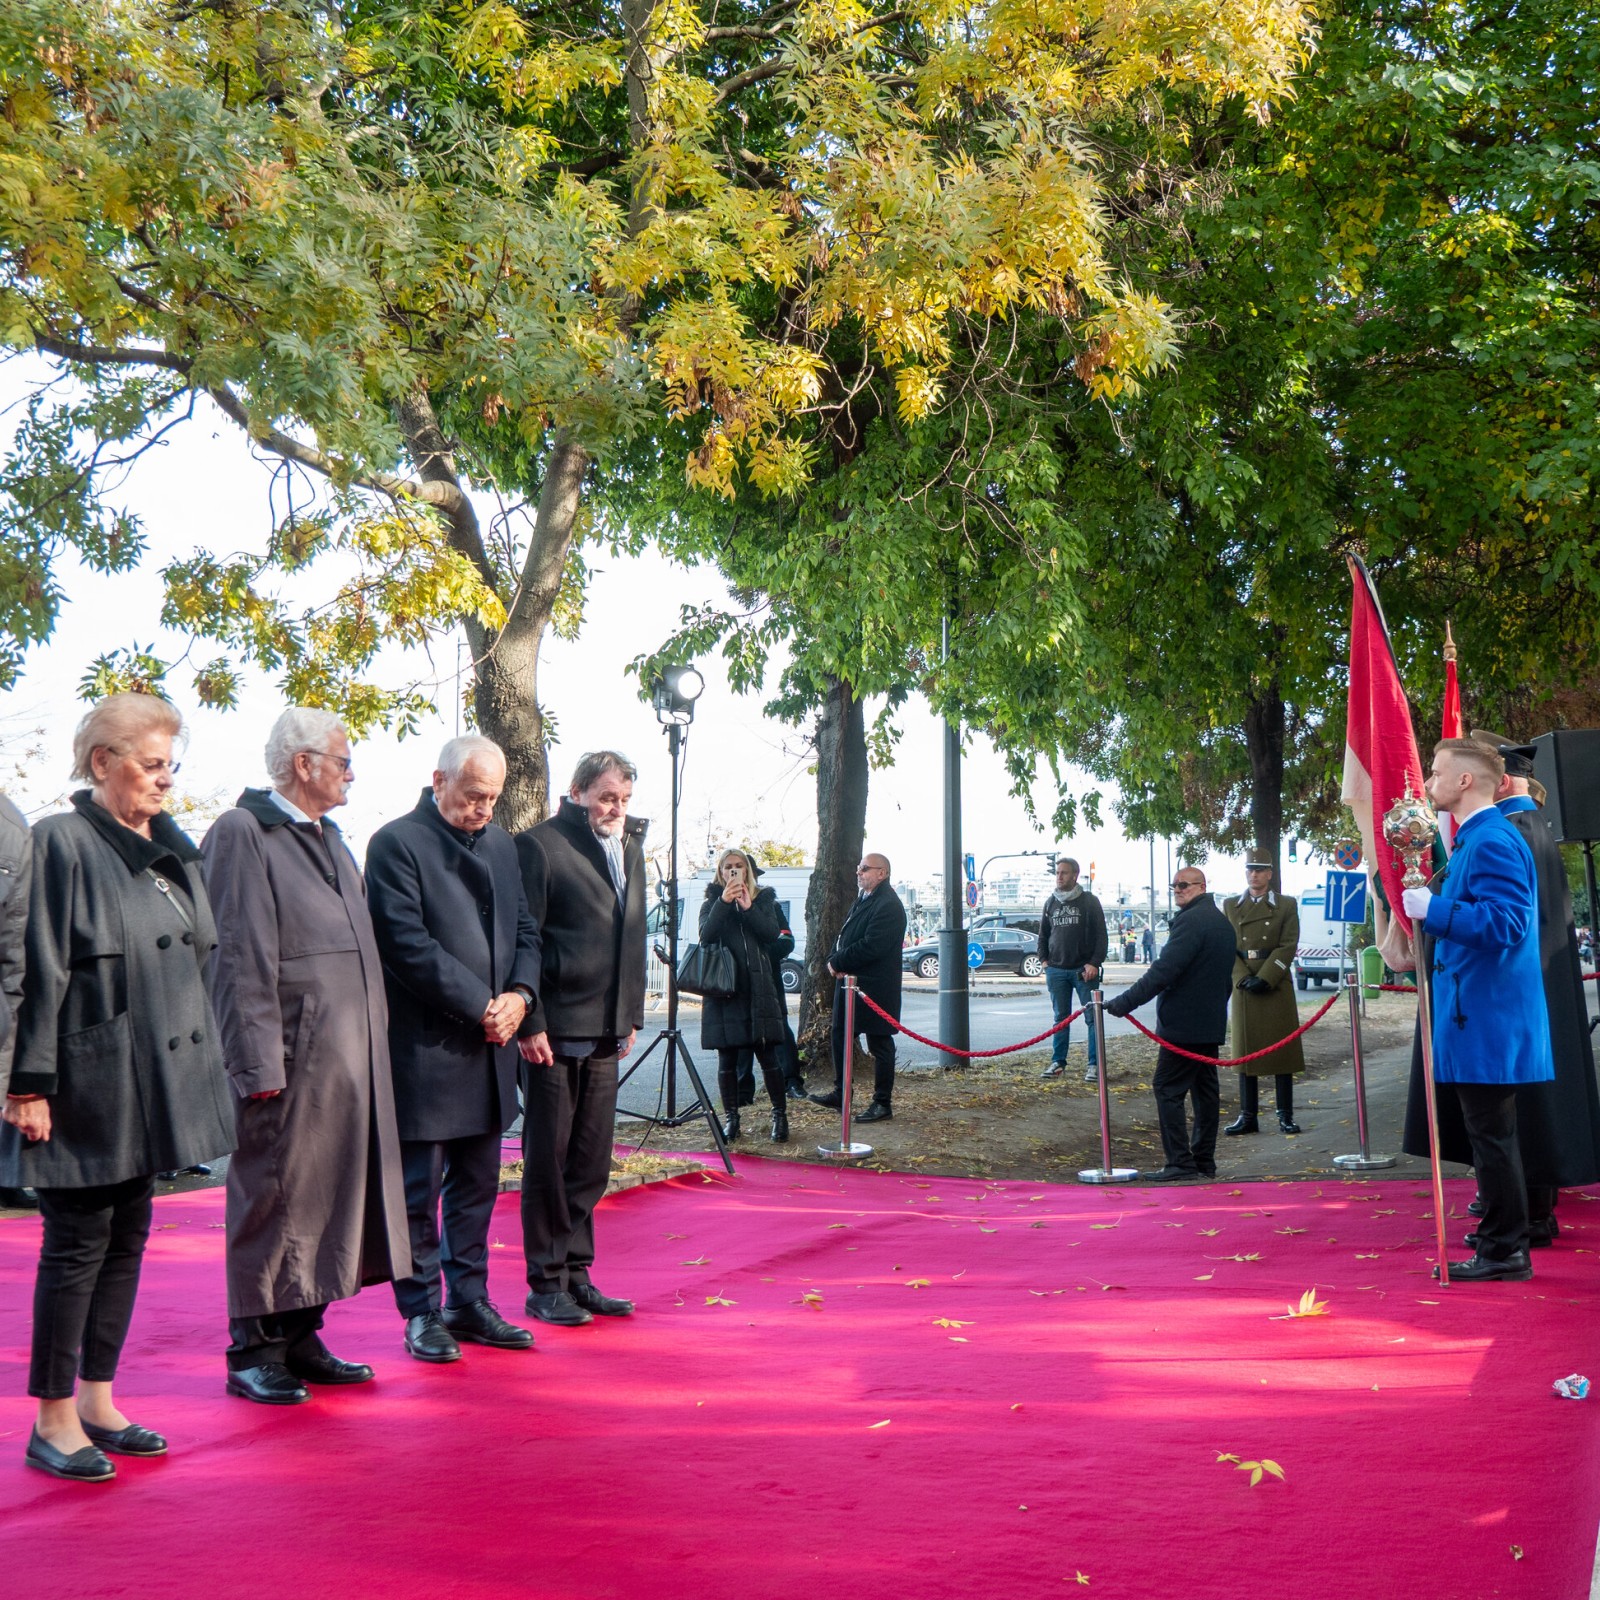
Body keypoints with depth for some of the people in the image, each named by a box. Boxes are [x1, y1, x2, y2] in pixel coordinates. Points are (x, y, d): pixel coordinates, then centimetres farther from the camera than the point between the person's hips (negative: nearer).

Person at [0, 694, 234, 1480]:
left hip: (149, 1084, 8)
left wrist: (197, 1062, 16)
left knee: (126, 1240, 13)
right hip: (87, 1088, -8)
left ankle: (97, 1402, 25)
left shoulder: (167, 849, 11)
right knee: (77, 1244, 0)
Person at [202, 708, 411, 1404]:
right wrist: (258, 1063, -19)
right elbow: (239, 958, -15)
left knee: (328, 1194, 13)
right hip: (289, 1058, -8)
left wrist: (369, 1044, 16)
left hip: (347, 1059, 8)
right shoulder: (242, 833, -9)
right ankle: (254, 1352, 12)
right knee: (274, 1201, 1)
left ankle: (299, 1338, 24)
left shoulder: (329, 837, 17)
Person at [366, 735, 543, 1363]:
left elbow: (524, 928, 16)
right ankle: (422, 1312, 14)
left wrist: (520, 995, -4)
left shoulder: (500, 844, 14)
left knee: (477, 1185, 14)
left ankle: (469, 1302, 25)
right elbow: (408, 943, -16)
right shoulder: (397, 843, -9)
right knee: (420, 1188, 2)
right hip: (423, 1047, -7)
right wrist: (481, 1006, -15)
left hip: (488, 1048, 7)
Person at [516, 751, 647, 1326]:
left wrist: (632, 1015, 16)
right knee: (548, 1158, 2)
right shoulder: (540, 845, -8)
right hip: (554, 1032, -7)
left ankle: (577, 1274, 22)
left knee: (592, 1161, 12)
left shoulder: (630, 846, 15)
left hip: (605, 1032, 7)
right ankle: (546, 1284, 12)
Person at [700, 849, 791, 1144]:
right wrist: (724, 902, -20)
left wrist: (748, 908, -16)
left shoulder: (763, 898, 11)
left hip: (757, 986, 0)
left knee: (767, 1054, -2)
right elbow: (706, 935, -10)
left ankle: (780, 1115, 7)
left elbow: (772, 933, -5)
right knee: (727, 1058, 3)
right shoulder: (711, 903, 9)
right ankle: (731, 1117, 12)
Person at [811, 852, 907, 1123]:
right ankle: (840, 1094, 25)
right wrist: (835, 960, -5)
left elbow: (871, 947, -25)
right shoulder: (863, 900, 14)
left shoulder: (888, 905, -18)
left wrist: (838, 962, -16)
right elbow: (845, 936, 15)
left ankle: (883, 1104, 9)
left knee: (880, 1046, 0)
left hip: (875, 989, -10)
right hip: (850, 981, 10)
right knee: (840, 1037, 15)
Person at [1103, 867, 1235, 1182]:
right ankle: (1204, 1161, 15)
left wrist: (1123, 1002, -23)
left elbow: (1164, 971, -24)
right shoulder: (1222, 922, 16)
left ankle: (1180, 1163, -10)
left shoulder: (1190, 921, -17)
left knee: (1168, 1089, -7)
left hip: (1183, 1023, -10)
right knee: (1205, 1090, 11)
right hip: (1211, 1023, 10)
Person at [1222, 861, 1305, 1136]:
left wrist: (1265, 978, -15)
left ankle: (1286, 1115, 6)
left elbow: (1288, 946, -4)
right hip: (1244, 987, 2)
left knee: (1282, 1048, 1)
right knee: (1245, 1049, 3)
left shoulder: (1286, 905, 4)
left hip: (1277, 986, -2)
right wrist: (1243, 978, -11)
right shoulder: (1230, 906, 9)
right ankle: (1247, 1116, 8)